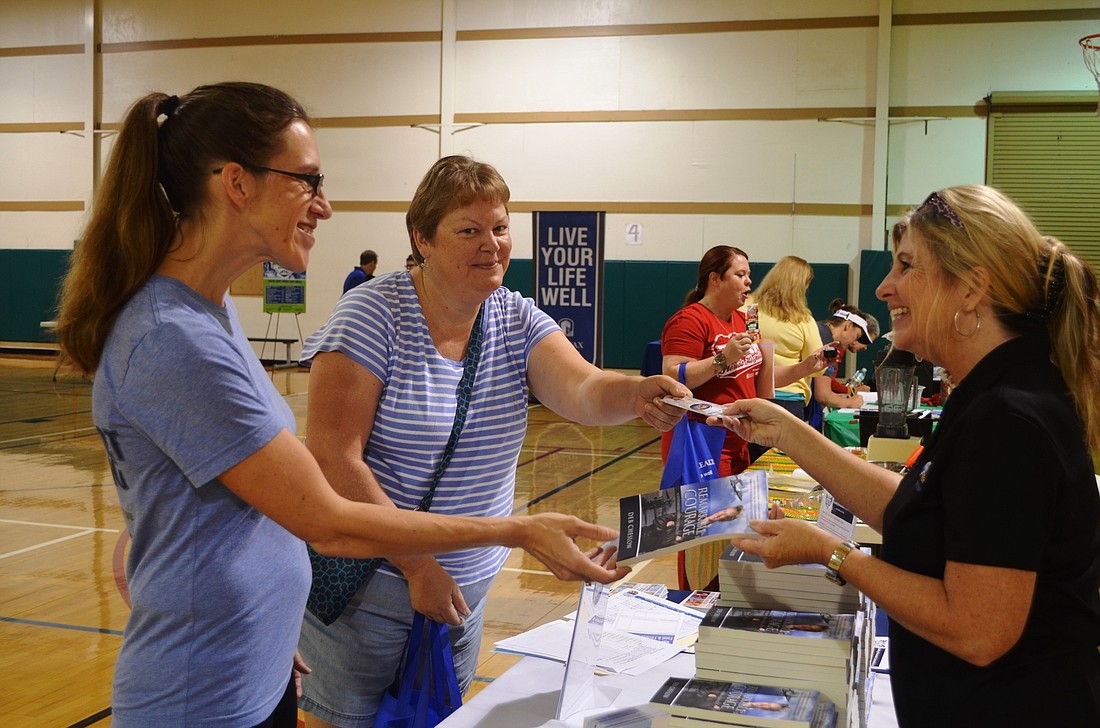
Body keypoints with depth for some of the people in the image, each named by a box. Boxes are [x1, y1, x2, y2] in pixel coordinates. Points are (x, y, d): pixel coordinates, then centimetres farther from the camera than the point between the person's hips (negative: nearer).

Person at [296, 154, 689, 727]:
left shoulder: (517, 320, 0)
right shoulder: (373, 315, -16)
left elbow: (582, 390, -18)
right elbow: (333, 457, -21)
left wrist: (635, 394, -41)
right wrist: (417, 566, -23)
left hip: (469, 582, 5)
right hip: (370, 578, -5)